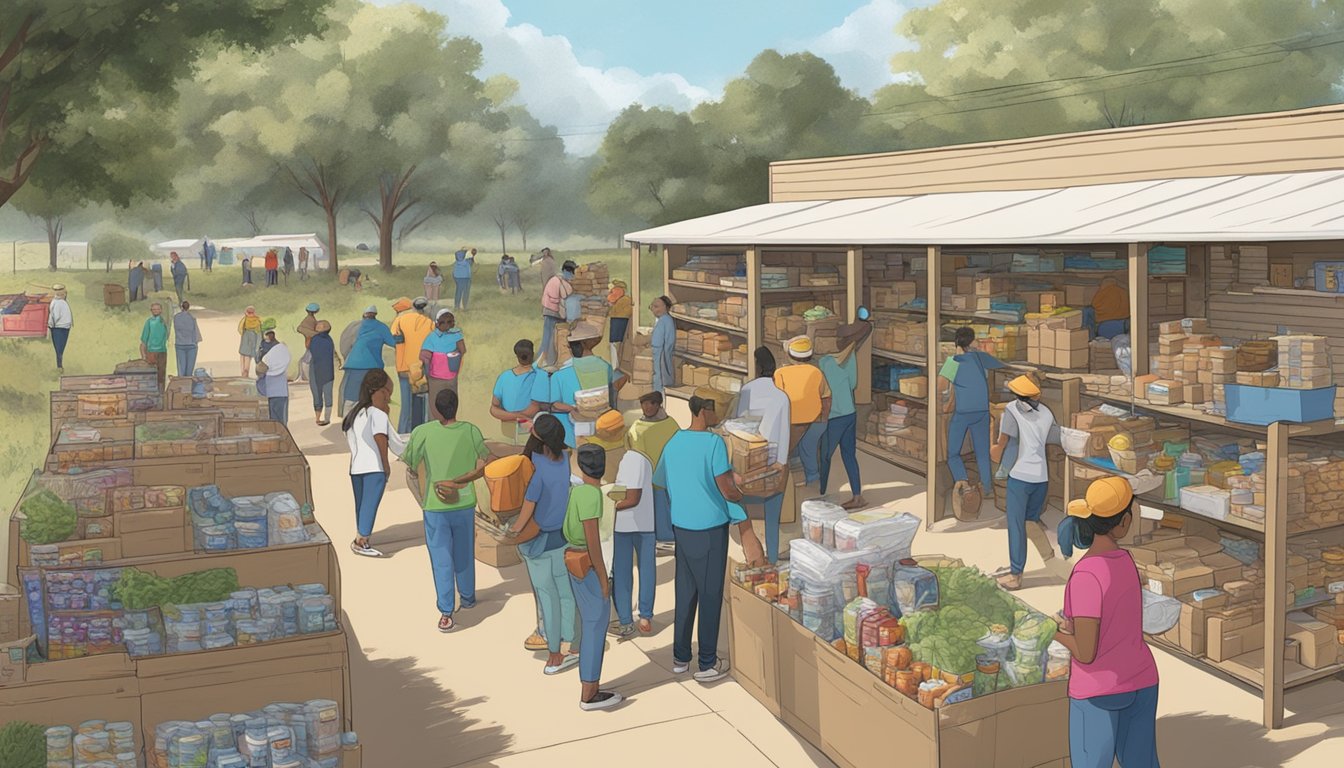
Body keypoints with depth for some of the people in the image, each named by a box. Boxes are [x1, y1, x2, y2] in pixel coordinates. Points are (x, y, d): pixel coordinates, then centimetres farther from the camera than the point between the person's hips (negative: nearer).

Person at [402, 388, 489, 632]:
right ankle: (467, 597, 39)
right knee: (465, 554, 21)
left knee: (442, 560, 5)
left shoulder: (423, 432, -11)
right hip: (465, 504, 2)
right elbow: (483, 466, -8)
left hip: (434, 507, -2)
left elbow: (411, 466, -3)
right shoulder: (471, 431, -7)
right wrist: (457, 482, -6)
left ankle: (446, 613, 2)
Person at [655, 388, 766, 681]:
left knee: (685, 592, 16)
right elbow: (728, 491, -19)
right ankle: (707, 664, 14)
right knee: (710, 595, 5)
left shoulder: (673, 442, 4)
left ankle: (680, 658, 25)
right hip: (710, 528, -6)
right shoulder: (714, 443, -17)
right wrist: (742, 495, 1)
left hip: (681, 526, 6)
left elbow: (660, 482, 16)